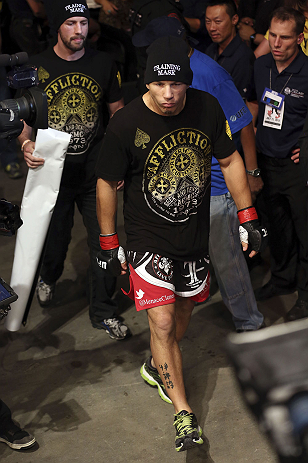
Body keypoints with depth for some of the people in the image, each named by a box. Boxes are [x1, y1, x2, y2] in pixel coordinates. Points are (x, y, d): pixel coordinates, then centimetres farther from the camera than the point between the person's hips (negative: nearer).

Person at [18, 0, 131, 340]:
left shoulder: (102, 64, 2)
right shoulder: (37, 67, -4)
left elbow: (117, 112, 11)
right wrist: (26, 144, -23)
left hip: (95, 171, 1)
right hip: (52, 170, -1)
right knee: (54, 239, 13)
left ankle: (103, 312, 17)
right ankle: (49, 278, 50)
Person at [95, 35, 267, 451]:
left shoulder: (207, 108, -9)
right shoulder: (126, 124, -19)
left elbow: (229, 159, 5)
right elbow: (107, 183, -6)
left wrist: (248, 217, 4)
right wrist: (109, 243, -1)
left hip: (195, 237, 4)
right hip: (148, 240, -4)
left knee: (183, 313, 18)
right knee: (162, 321, -10)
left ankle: (157, 366, 47)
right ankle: (183, 411, 4)